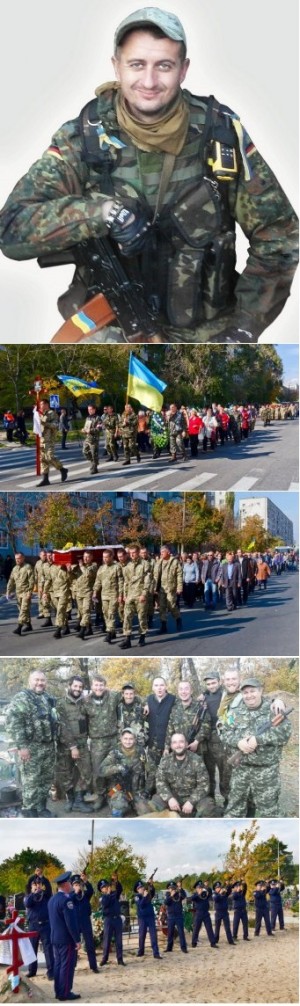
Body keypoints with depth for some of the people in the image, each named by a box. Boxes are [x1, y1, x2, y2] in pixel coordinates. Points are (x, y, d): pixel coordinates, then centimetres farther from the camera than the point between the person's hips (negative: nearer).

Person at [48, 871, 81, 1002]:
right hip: (67, 939, -9)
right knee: (67, 966, -4)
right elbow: (71, 922, -22)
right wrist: (77, 939, -17)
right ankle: (65, 993, -2)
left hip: (55, 938, 9)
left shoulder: (52, 899, 9)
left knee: (58, 964, 13)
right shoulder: (66, 900, -20)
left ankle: (58, 992, 17)